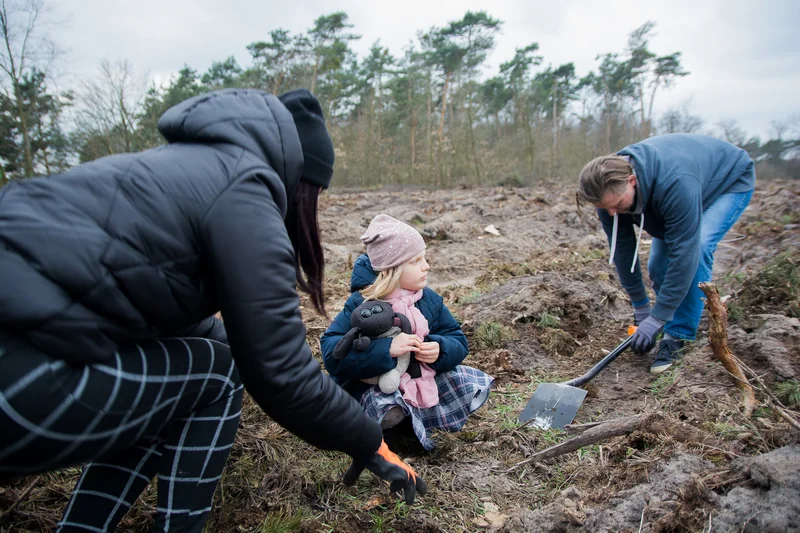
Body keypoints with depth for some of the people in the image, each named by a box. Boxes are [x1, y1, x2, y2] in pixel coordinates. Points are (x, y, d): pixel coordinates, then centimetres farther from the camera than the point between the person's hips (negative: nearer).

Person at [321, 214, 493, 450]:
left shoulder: (430, 299, -3)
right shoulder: (361, 304, -19)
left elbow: (458, 341, 1)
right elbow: (331, 351, -28)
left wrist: (440, 350, -25)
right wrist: (387, 349, -37)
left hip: (425, 377, 5)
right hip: (373, 384, -5)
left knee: (475, 386, -6)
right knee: (389, 411, -37)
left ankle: (413, 414, 2)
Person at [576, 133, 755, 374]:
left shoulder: (676, 184, -46)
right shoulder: (610, 187, -26)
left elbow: (684, 253, -42)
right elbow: (622, 250, -17)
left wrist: (656, 319, -37)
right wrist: (640, 307, -10)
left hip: (731, 181, -6)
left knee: (697, 249, -29)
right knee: (658, 266, -6)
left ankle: (678, 336, -17)